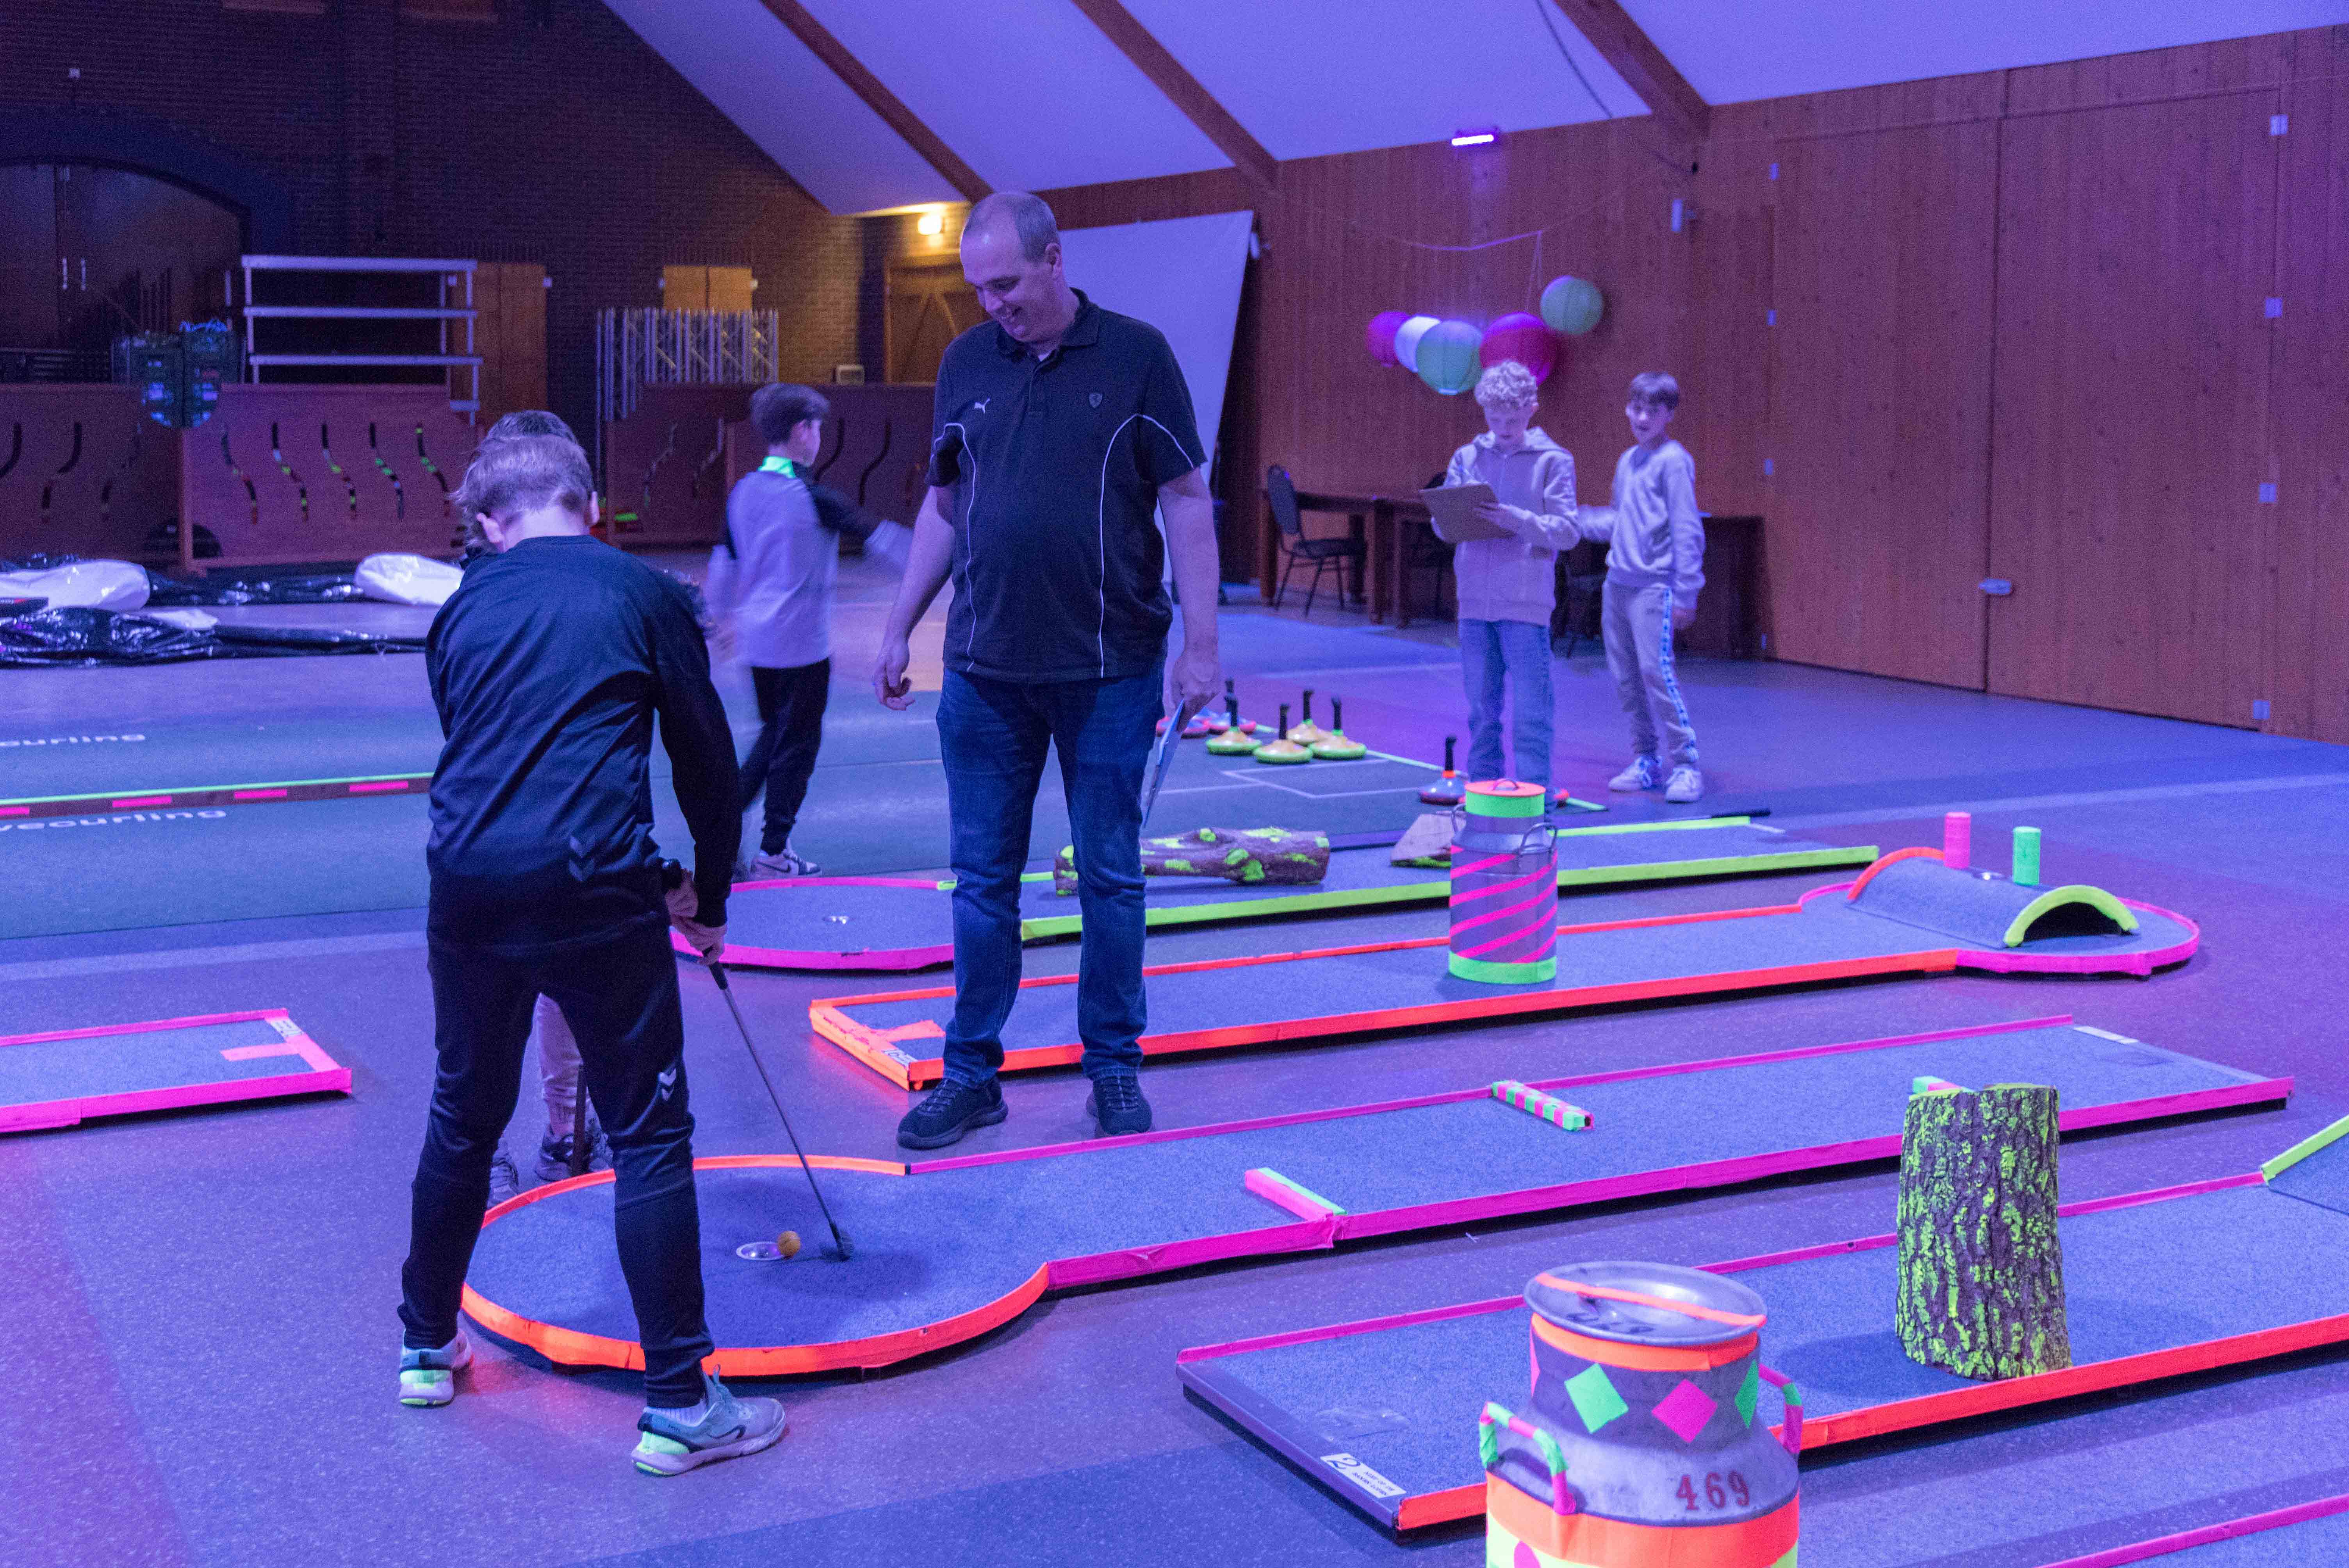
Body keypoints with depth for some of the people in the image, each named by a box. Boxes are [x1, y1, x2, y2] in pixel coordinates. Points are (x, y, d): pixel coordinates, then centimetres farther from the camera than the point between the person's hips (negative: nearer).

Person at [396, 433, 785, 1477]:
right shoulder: (644, 594, 6)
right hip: (592, 886, -4)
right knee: (649, 1135, 3)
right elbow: (707, 759, 9)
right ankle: (678, 1406, 5)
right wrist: (709, 898, 23)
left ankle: (427, 1347, 37)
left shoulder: (464, 609, 16)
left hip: (468, 882, 4)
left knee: (464, 1119, 21)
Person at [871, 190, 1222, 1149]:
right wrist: (899, 630, 12)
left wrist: (1201, 644, -7)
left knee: (1111, 878, 7)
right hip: (985, 669, 3)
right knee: (983, 880, 7)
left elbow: (1186, 502, -2)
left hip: (1109, 670, -3)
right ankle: (971, 1074, 18)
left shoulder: (1135, 356, -3)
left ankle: (1115, 1069, 20)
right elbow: (944, 505, 14)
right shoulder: (967, 363, 6)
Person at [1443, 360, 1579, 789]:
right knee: (1482, 709, 11)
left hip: (1526, 605, -4)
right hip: (1474, 601, 4)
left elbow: (1567, 532, -6)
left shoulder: (1553, 460, -1)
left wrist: (1517, 519, -21)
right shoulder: (1467, 457, 10)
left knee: (1530, 713, -4)